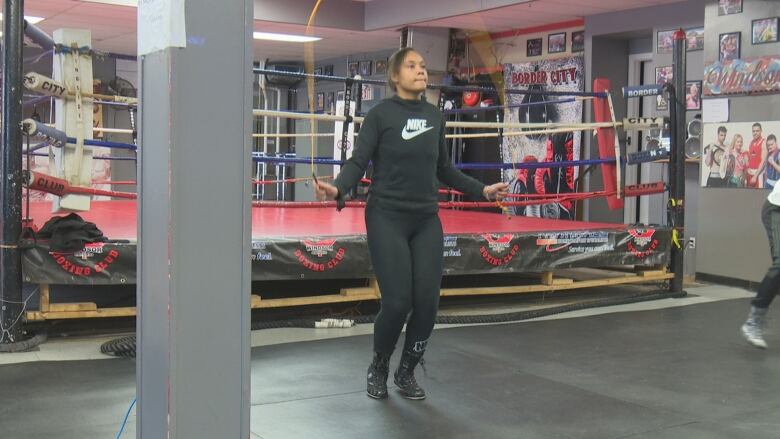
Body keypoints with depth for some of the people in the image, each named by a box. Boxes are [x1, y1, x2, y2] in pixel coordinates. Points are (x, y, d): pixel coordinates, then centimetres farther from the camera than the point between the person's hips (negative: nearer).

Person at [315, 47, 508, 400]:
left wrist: (482, 190, 21)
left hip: (427, 221, 5)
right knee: (397, 301, -8)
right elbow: (358, 162, -9)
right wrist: (337, 188, -28)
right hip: (387, 218, -4)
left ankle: (406, 373, 21)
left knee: (427, 302, -1)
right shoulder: (381, 113, -5)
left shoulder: (435, 116, 9)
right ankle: (378, 367, 20)